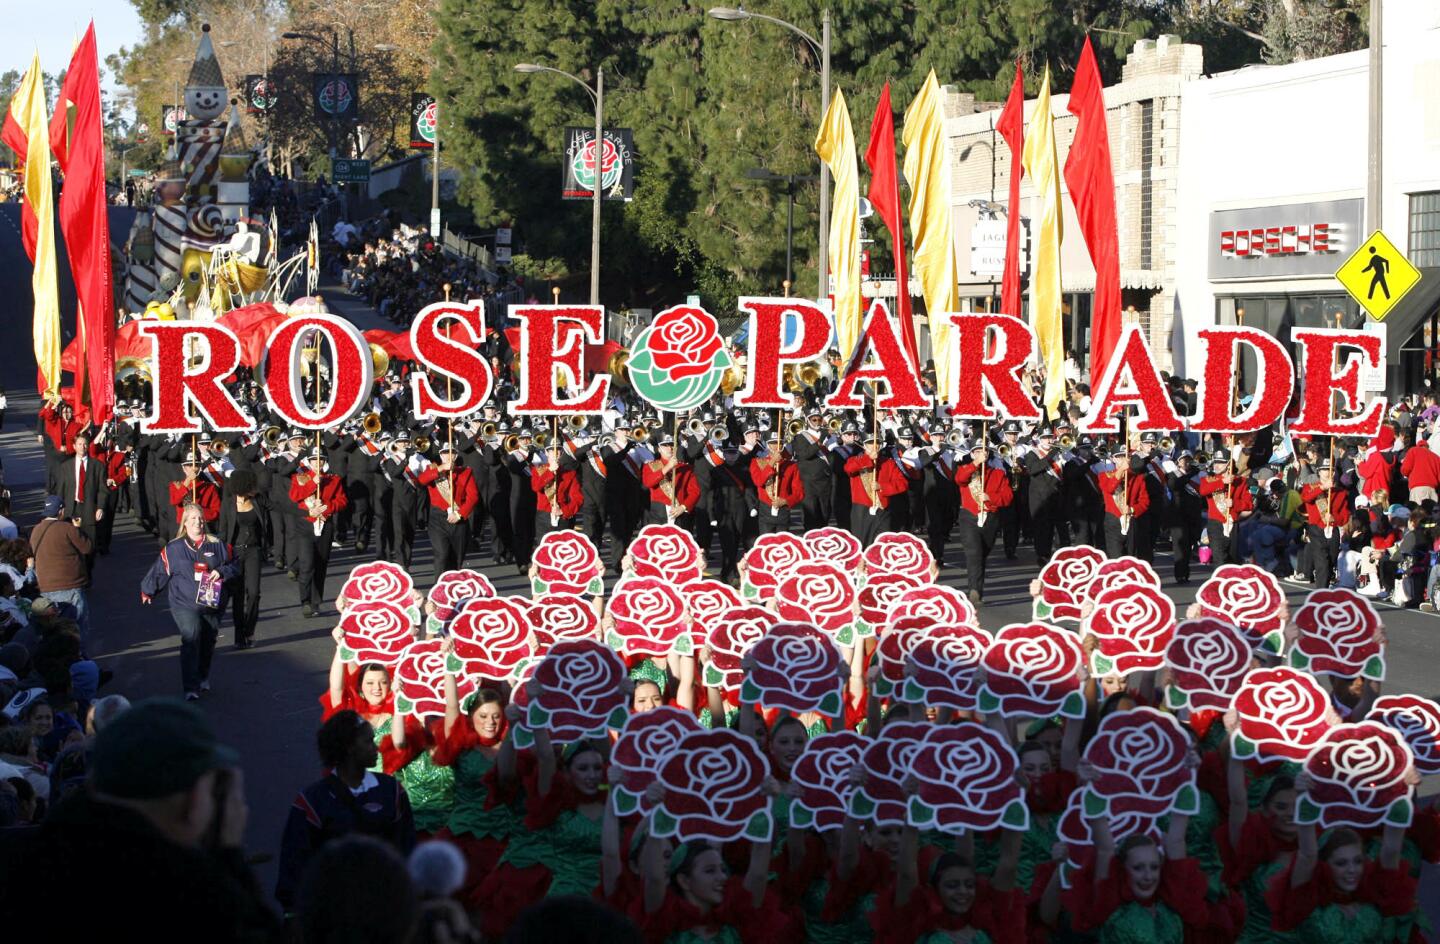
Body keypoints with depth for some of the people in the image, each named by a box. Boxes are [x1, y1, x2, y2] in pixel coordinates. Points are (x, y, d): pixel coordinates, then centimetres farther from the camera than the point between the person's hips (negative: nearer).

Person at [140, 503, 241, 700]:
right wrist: (147, 591, 22)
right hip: (184, 605, -3)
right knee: (191, 639, -20)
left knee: (208, 642, 12)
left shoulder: (217, 546, 5)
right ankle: (191, 688, -21)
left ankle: (203, 678, 39)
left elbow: (234, 566, 10)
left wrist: (221, 572, -10)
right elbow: (159, 572, 13)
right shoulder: (173, 549, 2)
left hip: (212, 604, 3)